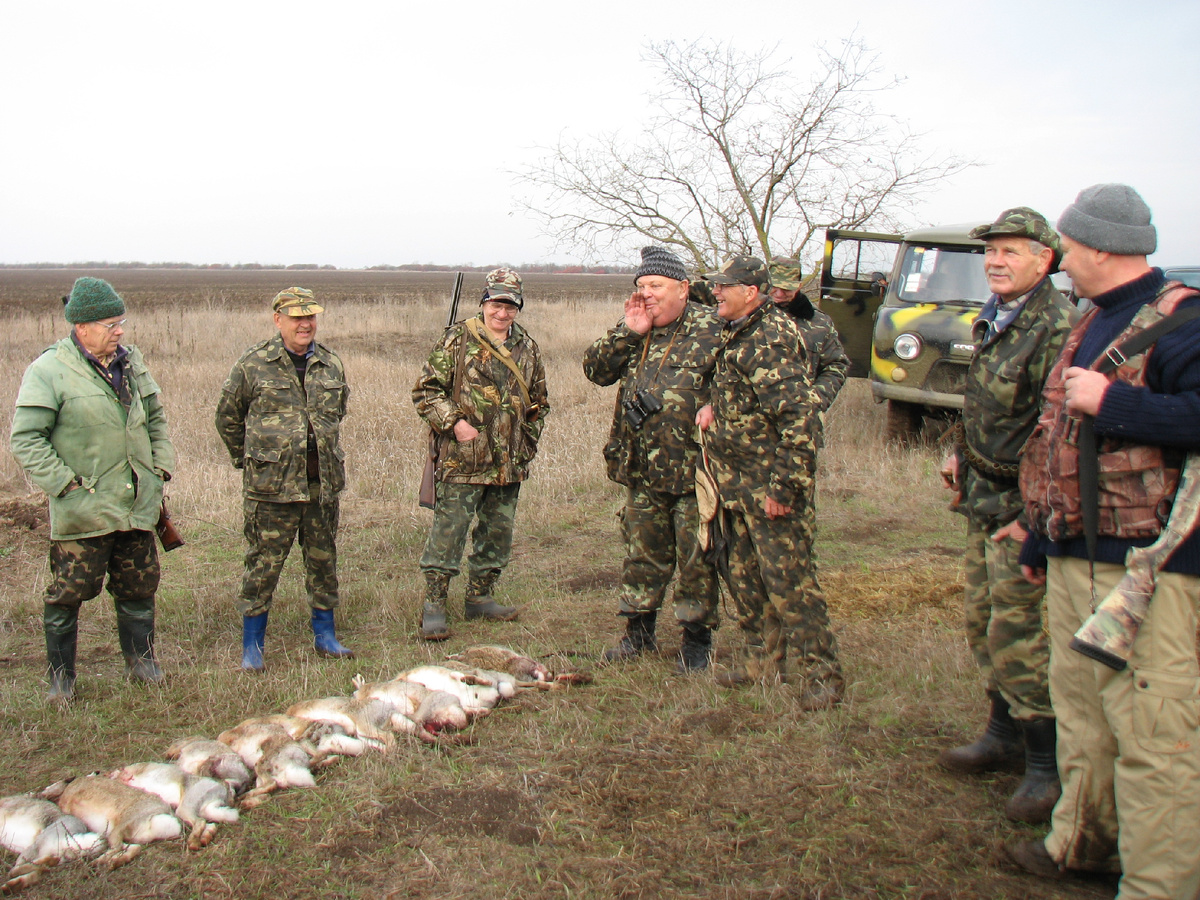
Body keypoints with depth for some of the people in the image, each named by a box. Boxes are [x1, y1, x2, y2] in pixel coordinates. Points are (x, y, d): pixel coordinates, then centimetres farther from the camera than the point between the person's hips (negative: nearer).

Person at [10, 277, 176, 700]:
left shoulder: (130, 362, 8)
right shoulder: (48, 371, -11)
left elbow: (156, 418, 20)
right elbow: (25, 439, -12)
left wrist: (161, 466, 10)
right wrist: (63, 483, -16)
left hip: (138, 504, 5)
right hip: (82, 510, -5)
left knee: (139, 587, 13)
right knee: (68, 593, 3)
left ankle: (141, 660, 30)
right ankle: (60, 676, 19)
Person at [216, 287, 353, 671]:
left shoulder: (331, 364, 8)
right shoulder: (253, 364, -5)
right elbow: (228, 416, 6)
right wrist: (247, 459, 10)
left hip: (323, 482, 4)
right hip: (271, 485, -4)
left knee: (323, 560, 12)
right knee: (264, 563, 2)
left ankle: (325, 636, 27)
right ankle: (252, 646, 14)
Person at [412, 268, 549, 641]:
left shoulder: (528, 349, 11)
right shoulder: (457, 340, -4)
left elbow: (539, 404, 21)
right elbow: (425, 390, -4)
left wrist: (527, 446, 14)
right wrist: (453, 422, -16)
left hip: (509, 466, 6)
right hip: (462, 461, -5)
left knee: (498, 533, 13)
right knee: (448, 533, -3)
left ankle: (478, 597, 28)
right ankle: (433, 605, 5)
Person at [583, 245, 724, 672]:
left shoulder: (710, 329, -8)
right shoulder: (633, 334, 9)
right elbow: (595, 370, 1)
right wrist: (628, 331, -9)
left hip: (691, 471, -5)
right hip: (642, 472, 6)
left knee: (696, 557, 4)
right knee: (642, 553, 16)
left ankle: (697, 637, 20)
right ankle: (639, 631, 31)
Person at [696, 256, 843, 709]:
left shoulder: (770, 340, -19)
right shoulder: (741, 334, 12)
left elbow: (799, 416, -25)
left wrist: (784, 486, -25)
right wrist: (716, 404, 7)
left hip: (772, 485, -10)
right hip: (740, 484, 10)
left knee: (788, 578, -5)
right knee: (745, 574, 16)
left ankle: (818, 675, 5)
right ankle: (764, 659, 29)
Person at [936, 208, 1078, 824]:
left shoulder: (1057, 328, -18)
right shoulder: (993, 322, 11)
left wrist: (1033, 516, -22)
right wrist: (959, 452, 14)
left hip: (1023, 507, -9)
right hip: (983, 500, 9)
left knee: (1019, 634, -6)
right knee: (982, 622, 16)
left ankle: (1051, 765, 8)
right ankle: (1005, 734, 32)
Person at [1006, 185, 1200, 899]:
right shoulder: (1093, 325, 17)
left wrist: (1110, 401, -23)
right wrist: (1040, 540, 25)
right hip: (1075, 558, 10)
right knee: (1080, 707, 19)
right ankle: (1082, 842, 35)